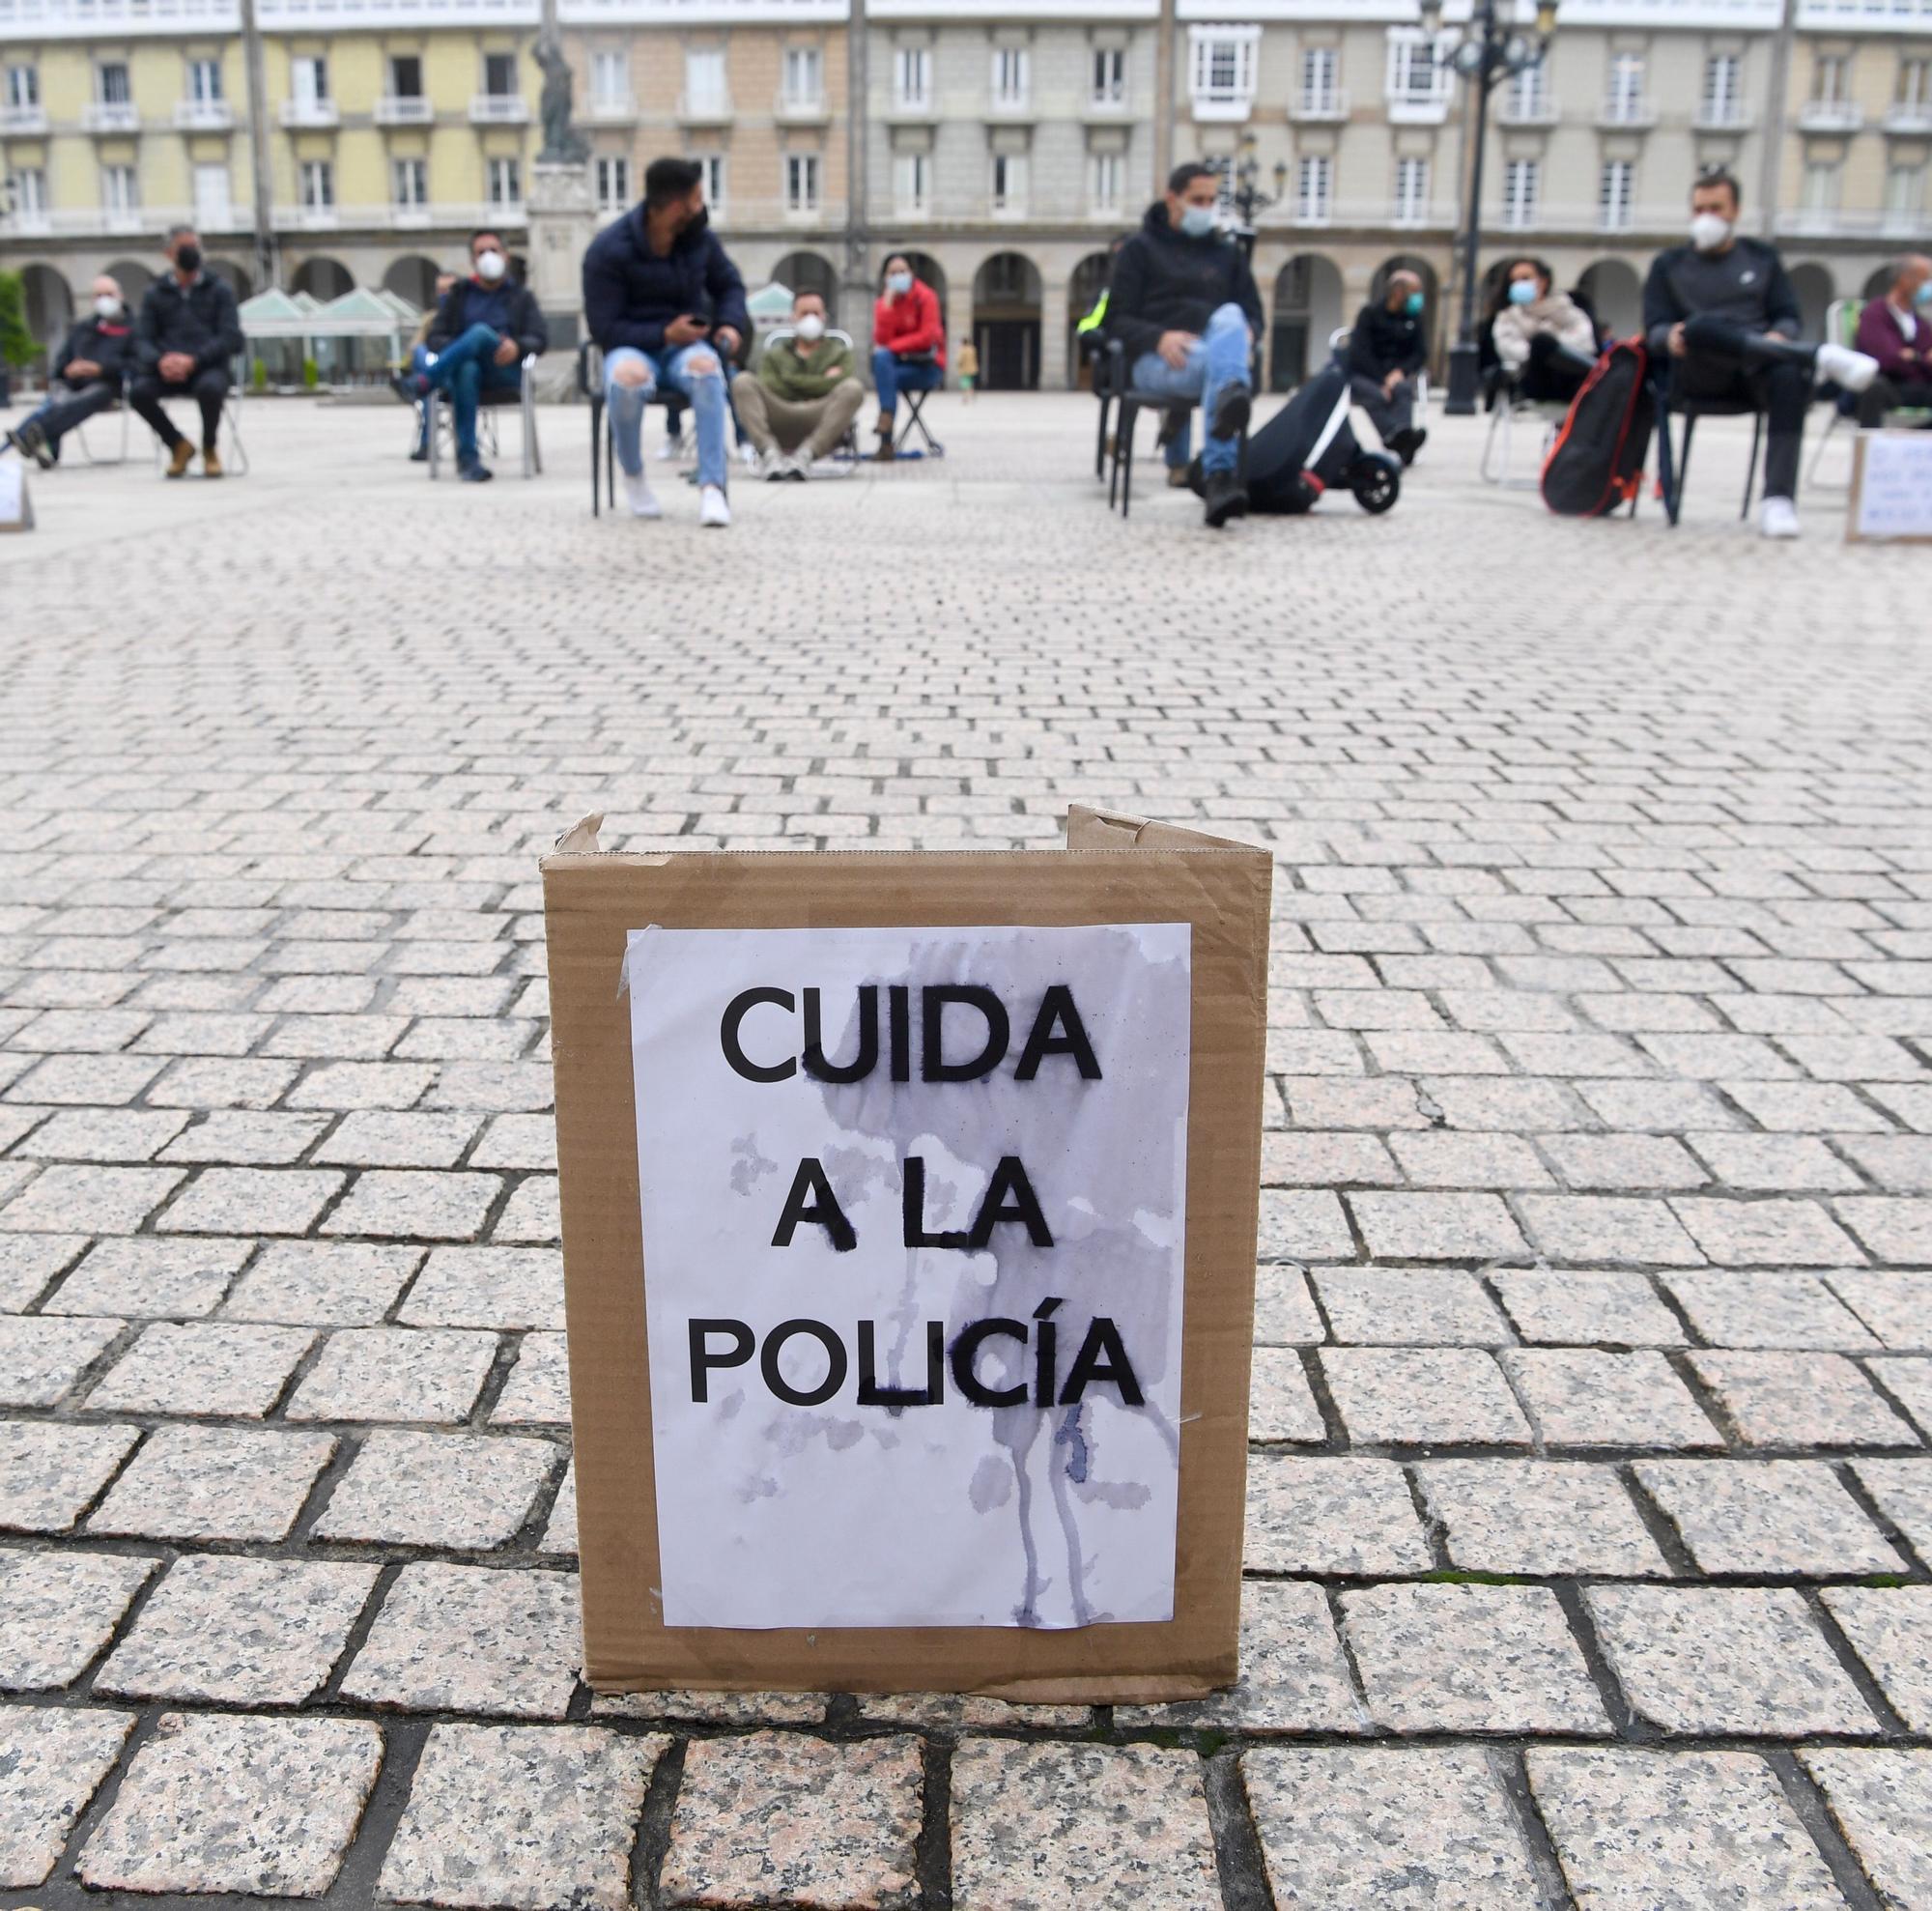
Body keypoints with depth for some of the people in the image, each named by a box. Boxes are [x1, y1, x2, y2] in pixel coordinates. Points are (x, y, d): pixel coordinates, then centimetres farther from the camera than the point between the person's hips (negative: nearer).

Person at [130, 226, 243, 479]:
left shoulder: (218, 288, 10)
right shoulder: (156, 293, 15)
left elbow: (231, 337, -2)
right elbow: (143, 339, 8)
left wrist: (193, 359, -18)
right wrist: (160, 360, -16)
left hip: (209, 367, -2)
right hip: (167, 372, 2)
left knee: (211, 388, -38)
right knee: (138, 391, -29)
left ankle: (210, 449, -7)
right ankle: (179, 446, -2)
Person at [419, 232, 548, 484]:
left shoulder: (522, 296, 25)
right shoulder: (457, 295, 26)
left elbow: (541, 339, 9)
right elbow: (435, 337, 15)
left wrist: (517, 347, -16)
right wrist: (457, 350, -10)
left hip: (505, 371, -1)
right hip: (462, 366, 1)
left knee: (480, 332, -33)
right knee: (466, 369, -39)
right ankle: (467, 459, -47)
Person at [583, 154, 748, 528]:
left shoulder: (700, 237, 0)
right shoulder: (608, 251, -12)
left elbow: (729, 284, 17)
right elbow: (604, 328, -11)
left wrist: (731, 324, -4)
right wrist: (663, 335, -22)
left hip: (687, 344, 2)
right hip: (632, 347, -2)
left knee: (706, 367, -37)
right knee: (628, 377, -40)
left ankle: (712, 487, -36)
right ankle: (633, 476, -13)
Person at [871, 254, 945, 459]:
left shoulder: (926, 297, -6)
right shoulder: (883, 302, 5)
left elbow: (926, 338, -15)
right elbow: (881, 341, -10)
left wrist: (891, 346, -15)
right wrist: (888, 305, -18)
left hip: (927, 367, -3)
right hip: (897, 364, 3)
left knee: (881, 376, -29)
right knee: (881, 356, -32)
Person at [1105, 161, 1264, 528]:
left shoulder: (1228, 252, 28)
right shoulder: (1140, 249, 17)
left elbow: (1252, 314, 23)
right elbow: (1117, 321, 6)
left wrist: (1246, 333, -5)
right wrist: (1159, 338, -16)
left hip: (1218, 352, 2)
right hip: (1155, 360, -2)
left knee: (1229, 317, -35)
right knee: (1215, 362, -37)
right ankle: (1221, 478, -60)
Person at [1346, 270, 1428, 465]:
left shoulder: (1414, 318, 10)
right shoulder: (1370, 313, -3)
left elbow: (1421, 353, 7)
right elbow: (1360, 354, -11)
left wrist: (1400, 372, -14)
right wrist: (1383, 381, -22)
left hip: (1396, 373, 3)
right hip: (1363, 375, -3)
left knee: (1402, 389, -33)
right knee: (1376, 396, -36)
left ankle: (1401, 439, -56)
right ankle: (1402, 443, -60)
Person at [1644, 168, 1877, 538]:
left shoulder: (1762, 257, 23)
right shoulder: (1668, 265, 20)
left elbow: (1789, 316, 15)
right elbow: (1655, 327, 9)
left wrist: (1779, 336, -10)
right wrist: (1670, 337, -17)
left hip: (1755, 370, 2)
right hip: (1695, 375, -1)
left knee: (1790, 377, -36)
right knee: (1701, 327, -37)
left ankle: (1779, 501, -43)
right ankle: (1821, 357, -39)